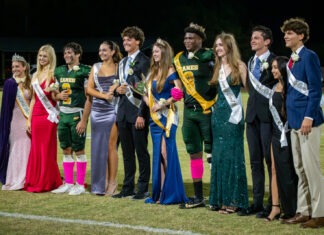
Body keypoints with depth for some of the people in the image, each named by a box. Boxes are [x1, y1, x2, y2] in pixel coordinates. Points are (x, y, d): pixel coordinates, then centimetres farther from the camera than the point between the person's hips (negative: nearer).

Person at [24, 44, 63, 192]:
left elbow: (56, 99, -6)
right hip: (36, 115, 5)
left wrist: (53, 91, -27)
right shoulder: (35, 75, 14)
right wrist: (29, 119, 13)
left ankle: (47, 182, 5)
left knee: (47, 150, -2)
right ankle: (35, 182, 11)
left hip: (49, 116, -5)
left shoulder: (54, 75, -4)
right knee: (36, 150, 5)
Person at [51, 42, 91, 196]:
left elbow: (89, 98, -11)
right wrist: (58, 96, -3)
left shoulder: (84, 72, -8)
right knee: (66, 150, 9)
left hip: (77, 114, -6)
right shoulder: (59, 71, 12)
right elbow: (54, 93, 22)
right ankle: (68, 183, 15)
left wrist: (84, 120, -16)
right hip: (63, 114, 6)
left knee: (79, 150, -2)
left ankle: (80, 185, 4)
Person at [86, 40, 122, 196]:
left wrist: (116, 87, -16)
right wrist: (103, 95, -8)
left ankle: (112, 181, 1)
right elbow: (89, 89, 5)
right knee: (98, 146, 3)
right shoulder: (95, 67, 11)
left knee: (111, 146, -5)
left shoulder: (119, 67, 3)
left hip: (112, 110, -3)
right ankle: (101, 183, 8)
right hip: (97, 111, 3)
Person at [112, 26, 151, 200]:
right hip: (123, 113, 8)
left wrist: (142, 114, -17)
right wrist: (117, 90, -1)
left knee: (141, 152, -1)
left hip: (138, 113, -7)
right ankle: (128, 187, 18)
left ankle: (143, 189, 4)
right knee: (127, 153, 12)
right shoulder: (122, 63, 17)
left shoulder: (145, 62, -8)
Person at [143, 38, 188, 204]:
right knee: (158, 154, 7)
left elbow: (179, 93, -15)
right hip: (155, 117, 7)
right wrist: (149, 103, -2)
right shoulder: (152, 72, 15)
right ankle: (159, 193, 10)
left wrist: (163, 104, -13)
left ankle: (170, 193, -5)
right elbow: (147, 93, 19)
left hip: (168, 116, -7)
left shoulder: (170, 71, -6)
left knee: (166, 153, -10)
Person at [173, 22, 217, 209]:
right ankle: (198, 197, 15)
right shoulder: (180, 59, 12)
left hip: (207, 110, -6)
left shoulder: (209, 57, -7)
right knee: (194, 153, 9)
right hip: (189, 111, 6)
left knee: (212, 152, -3)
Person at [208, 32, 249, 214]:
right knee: (218, 156, 6)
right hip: (218, 114, 6)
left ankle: (233, 200, -1)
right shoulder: (218, 67, 13)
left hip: (234, 115, -6)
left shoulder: (239, 66, -5)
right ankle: (220, 198, 12)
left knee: (233, 156, -5)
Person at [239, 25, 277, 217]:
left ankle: (273, 204, 1)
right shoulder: (251, 62, 16)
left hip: (268, 115, -7)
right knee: (255, 160, 10)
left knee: (271, 160, -4)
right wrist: (252, 108, 11)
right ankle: (257, 203, 15)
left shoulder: (275, 61, -7)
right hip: (253, 115, 7)